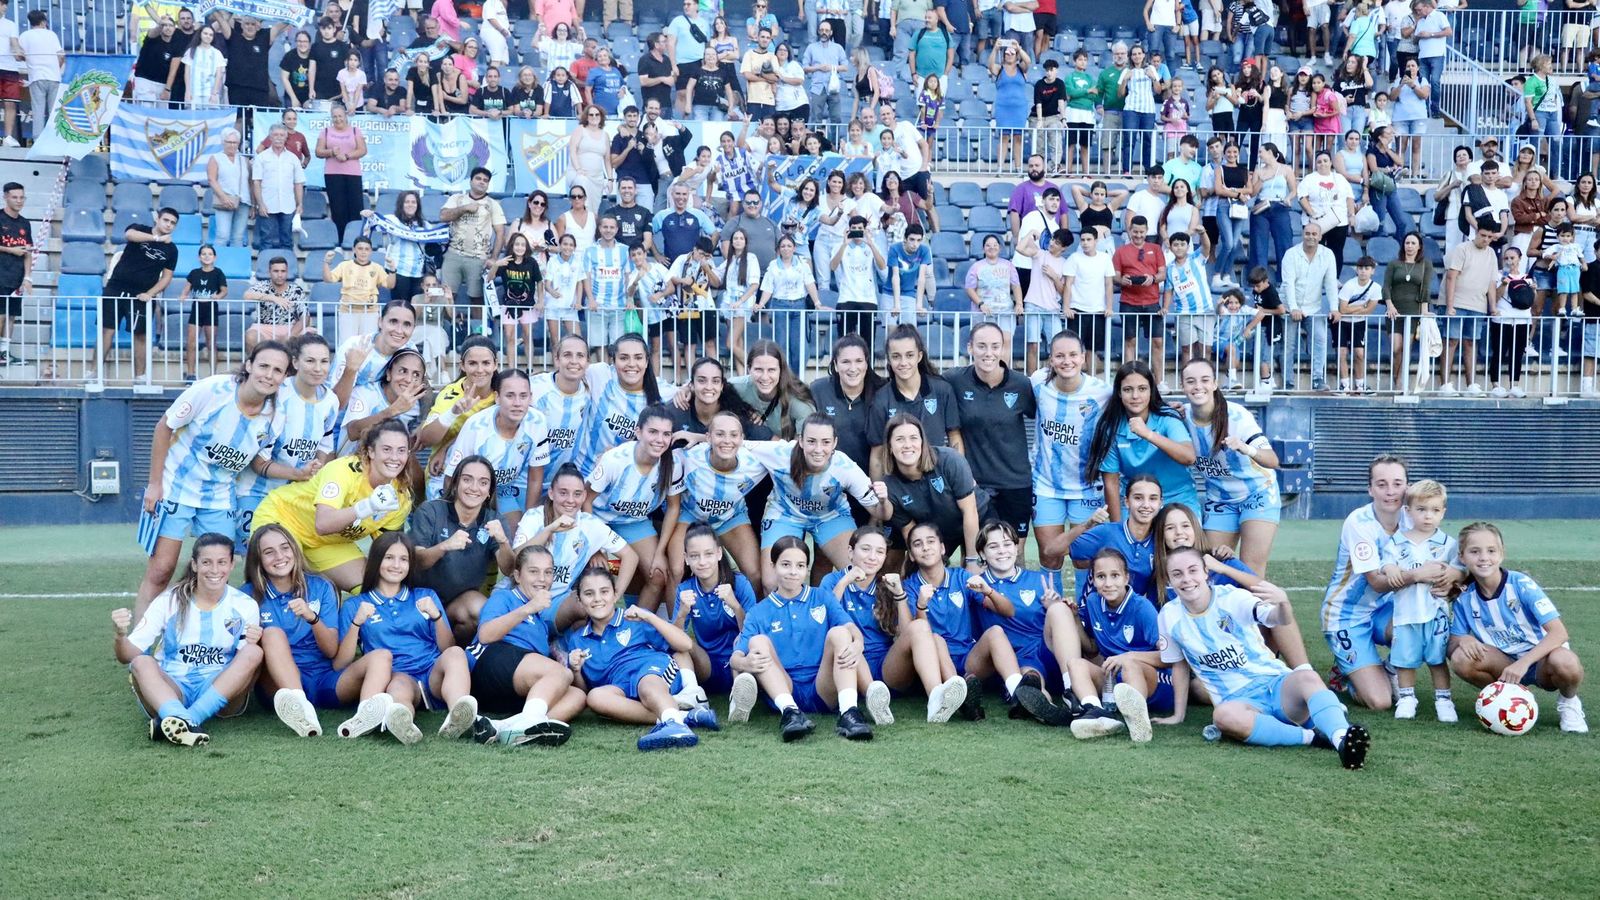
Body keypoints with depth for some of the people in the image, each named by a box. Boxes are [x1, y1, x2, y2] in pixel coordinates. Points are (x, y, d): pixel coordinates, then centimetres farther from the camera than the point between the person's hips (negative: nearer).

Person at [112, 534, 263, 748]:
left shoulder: (245, 606, 3)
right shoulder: (169, 601, 1)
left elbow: (245, 663, 0)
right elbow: (128, 656, -4)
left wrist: (252, 644, -22)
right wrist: (121, 636, -26)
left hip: (221, 693, 0)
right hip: (171, 688, 0)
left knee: (254, 653, -27)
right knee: (141, 663, -28)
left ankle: (171, 722, -38)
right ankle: (182, 720, -57)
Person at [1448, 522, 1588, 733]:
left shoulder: (1521, 584, -17)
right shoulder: (1464, 598, -6)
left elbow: (1558, 632, -24)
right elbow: (1452, 644, -1)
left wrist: (1523, 663, -36)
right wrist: (1462, 640, -26)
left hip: (1540, 660, -3)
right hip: (1505, 664, 3)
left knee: (1564, 662, -38)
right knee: (1461, 659, -27)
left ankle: (1568, 702, -1)